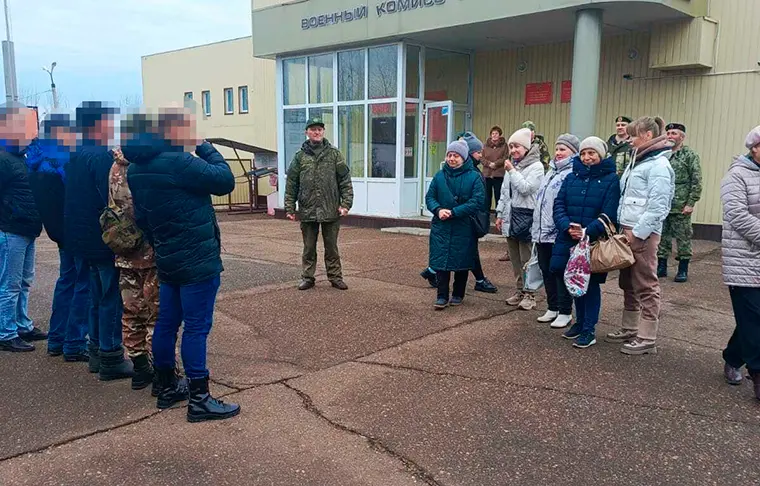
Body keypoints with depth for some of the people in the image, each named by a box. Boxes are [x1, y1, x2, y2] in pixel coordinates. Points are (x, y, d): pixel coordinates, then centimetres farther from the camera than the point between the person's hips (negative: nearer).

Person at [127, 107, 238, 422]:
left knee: (167, 322, 16)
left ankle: (167, 387, 30)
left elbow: (141, 217, 12)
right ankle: (199, 399, 6)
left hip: (167, 261, 9)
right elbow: (225, 180, -15)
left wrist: (159, 246, 20)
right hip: (198, 261, -9)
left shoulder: (137, 167, 8)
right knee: (197, 327, -2)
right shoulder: (178, 163, -21)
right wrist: (205, 147, -4)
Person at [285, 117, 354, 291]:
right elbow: (291, 184, 6)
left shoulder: (334, 154, 4)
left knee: (331, 247, 9)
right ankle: (307, 277, 21)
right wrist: (289, 208, 1)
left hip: (331, 211, -1)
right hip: (307, 211, 1)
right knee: (309, 247, 10)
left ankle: (335, 277, 19)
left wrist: (346, 203, -7)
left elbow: (345, 181, 1)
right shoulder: (300, 156, 5)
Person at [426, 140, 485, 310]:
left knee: (461, 262, 9)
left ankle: (458, 295, 25)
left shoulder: (474, 176, -6)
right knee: (441, 261, -1)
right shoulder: (440, 175, 5)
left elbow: (477, 201, -13)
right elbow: (429, 197, 6)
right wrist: (438, 210, -16)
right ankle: (442, 297, 5)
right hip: (441, 227, 2)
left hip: (464, 228, -2)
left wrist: (453, 212, -19)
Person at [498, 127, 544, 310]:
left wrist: (512, 171, -15)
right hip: (512, 215, 7)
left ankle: (529, 295, 5)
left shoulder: (536, 166, -8)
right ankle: (519, 291, 21)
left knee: (526, 259, -3)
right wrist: (501, 215, 16)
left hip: (526, 216, -7)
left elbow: (525, 189, -19)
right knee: (515, 257, 11)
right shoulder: (513, 165, 13)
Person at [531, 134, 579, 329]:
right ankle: (553, 308, 27)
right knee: (547, 271, 15)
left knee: (561, 273, 0)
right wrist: (536, 228, 21)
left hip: (560, 234, -9)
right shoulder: (551, 172, 18)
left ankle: (565, 312, 11)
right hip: (542, 232, 9)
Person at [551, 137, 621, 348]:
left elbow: (609, 213, -12)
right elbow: (559, 204, 2)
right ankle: (580, 322, 29)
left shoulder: (611, 179, -3)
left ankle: (589, 330, 11)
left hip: (594, 242, -4)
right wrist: (567, 226, -15)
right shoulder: (572, 177, 10)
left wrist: (587, 231, -22)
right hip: (569, 240, 5)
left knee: (591, 284, 2)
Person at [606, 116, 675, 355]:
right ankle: (630, 328, 28)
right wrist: (622, 226, 10)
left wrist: (637, 233, -18)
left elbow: (658, 207, -19)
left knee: (646, 286, -2)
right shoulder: (637, 161, 16)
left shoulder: (658, 165, -12)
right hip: (628, 230, 9)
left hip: (643, 234, -9)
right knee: (628, 283, 16)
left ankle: (647, 339, 5)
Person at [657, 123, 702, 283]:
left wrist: (691, 203, -12)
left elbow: (696, 181, -6)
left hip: (681, 207, -4)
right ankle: (661, 267, 19)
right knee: (662, 237, 9)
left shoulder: (690, 155, -3)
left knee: (683, 238, 4)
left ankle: (683, 270, 13)